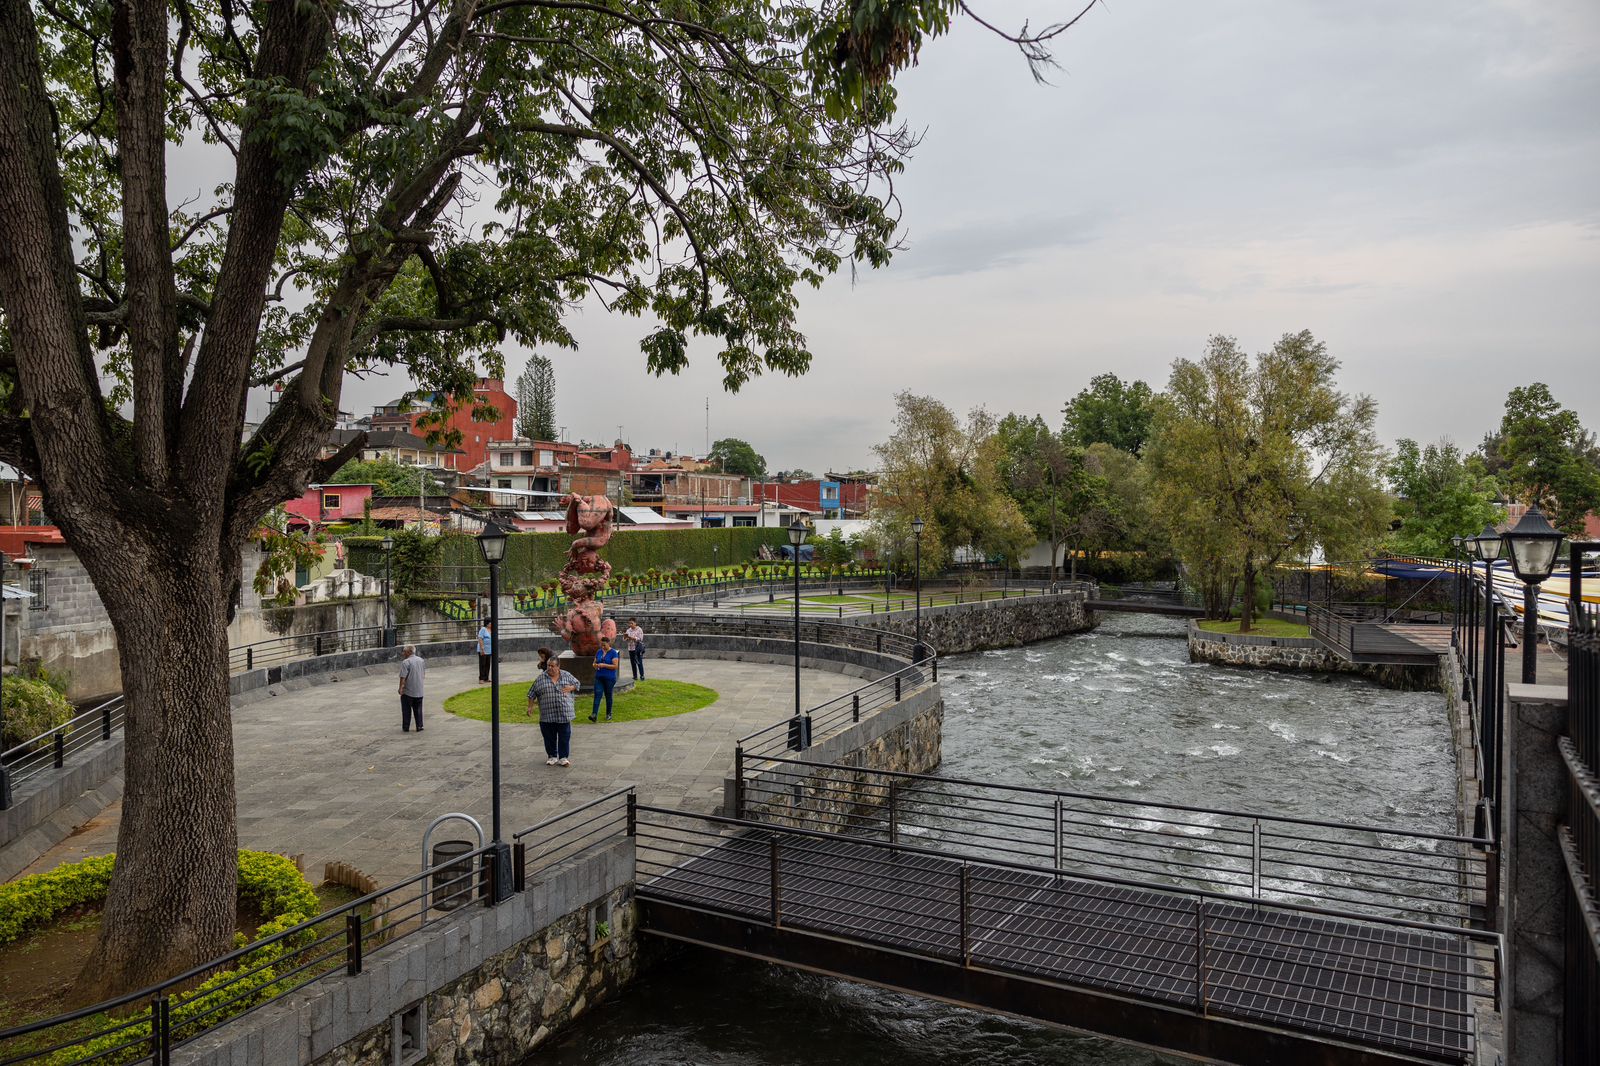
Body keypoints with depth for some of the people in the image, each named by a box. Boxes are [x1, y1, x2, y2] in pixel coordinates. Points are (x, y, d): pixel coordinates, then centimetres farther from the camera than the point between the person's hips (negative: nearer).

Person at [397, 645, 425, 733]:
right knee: (418, 709, 13)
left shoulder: (405, 662, -17)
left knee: (406, 710, 7)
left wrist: (400, 688, -13)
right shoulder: (421, 660, 5)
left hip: (408, 691, -5)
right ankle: (419, 726, 11)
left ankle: (406, 727, 11)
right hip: (419, 691, 5)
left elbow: (403, 677, -20)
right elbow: (424, 673, 16)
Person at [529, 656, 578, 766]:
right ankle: (552, 756, 22)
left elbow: (576, 683, 13)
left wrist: (570, 688, -7)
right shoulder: (540, 679, 1)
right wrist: (530, 707, 1)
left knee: (565, 736, 3)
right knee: (549, 737, 8)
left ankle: (563, 757, 13)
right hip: (547, 715, 0)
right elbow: (532, 694, 5)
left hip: (564, 713, 0)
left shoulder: (566, 676, 4)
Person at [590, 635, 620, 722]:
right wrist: (595, 665, -5)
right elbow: (594, 662, 19)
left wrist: (604, 665, -21)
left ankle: (608, 714, 21)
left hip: (609, 678, -4)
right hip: (599, 677, 4)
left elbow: (615, 666, -14)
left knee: (608, 695, 7)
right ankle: (594, 715, -15)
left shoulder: (613, 653, -7)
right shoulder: (599, 652, 9)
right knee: (597, 695, -7)